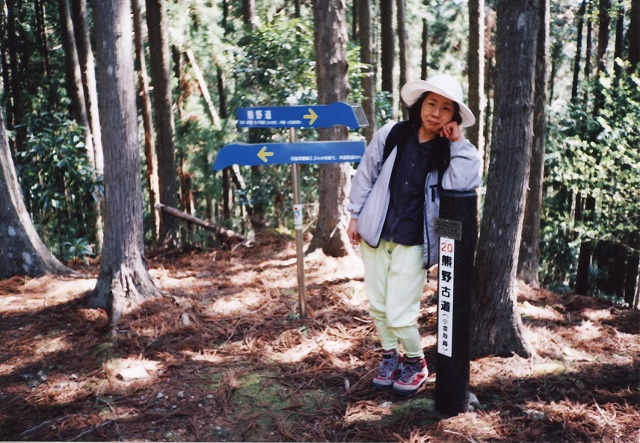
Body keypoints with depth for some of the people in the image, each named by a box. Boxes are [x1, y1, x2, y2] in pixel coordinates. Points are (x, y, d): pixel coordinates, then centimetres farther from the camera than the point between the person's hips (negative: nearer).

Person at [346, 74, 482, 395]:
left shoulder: (451, 151, -4)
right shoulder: (391, 135, -3)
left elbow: (462, 185, -23)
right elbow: (366, 175, 6)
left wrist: (459, 143, -18)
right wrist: (355, 216, 6)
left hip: (413, 243, -2)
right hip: (375, 233, 3)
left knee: (400, 315, -4)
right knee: (377, 306, 13)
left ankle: (415, 361, 25)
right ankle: (390, 355, 37)